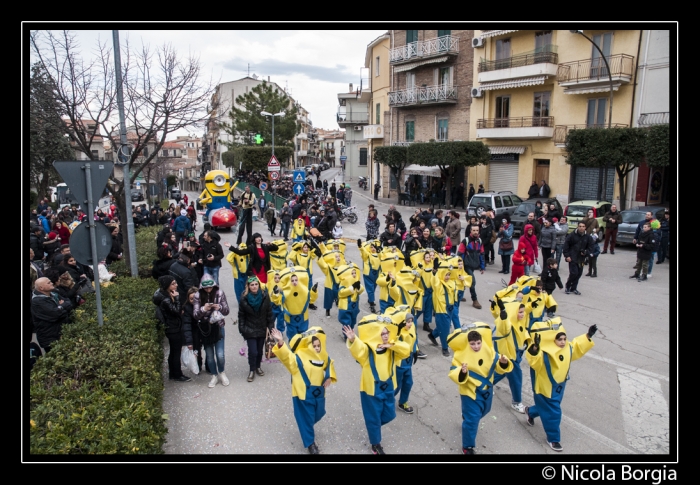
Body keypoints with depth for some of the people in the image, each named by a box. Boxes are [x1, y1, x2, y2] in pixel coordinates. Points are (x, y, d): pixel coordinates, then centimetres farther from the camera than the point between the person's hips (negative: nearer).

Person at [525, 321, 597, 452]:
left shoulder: (567, 349, -5)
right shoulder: (544, 353, -31)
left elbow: (578, 346, 13)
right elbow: (535, 363, -44)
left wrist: (588, 336, 5)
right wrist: (535, 348, -62)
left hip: (559, 387, 8)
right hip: (545, 388, -8)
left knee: (546, 407, 26)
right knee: (553, 413, -1)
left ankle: (530, 412, 56)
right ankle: (553, 439, 19)